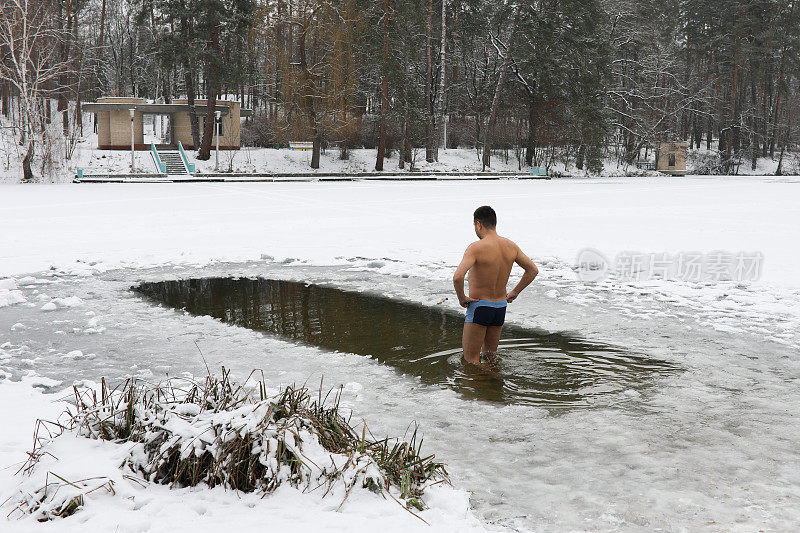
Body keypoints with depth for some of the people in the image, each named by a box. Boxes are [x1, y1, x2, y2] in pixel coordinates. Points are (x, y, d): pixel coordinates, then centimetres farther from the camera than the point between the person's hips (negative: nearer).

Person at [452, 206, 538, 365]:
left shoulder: (476, 248, -19)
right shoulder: (511, 246, 0)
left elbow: (457, 277, -31)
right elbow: (533, 270, 9)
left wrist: (461, 297, -13)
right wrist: (514, 293, 14)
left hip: (479, 307, -6)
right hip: (501, 308, 6)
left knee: (471, 360, 1)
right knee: (490, 355, 24)